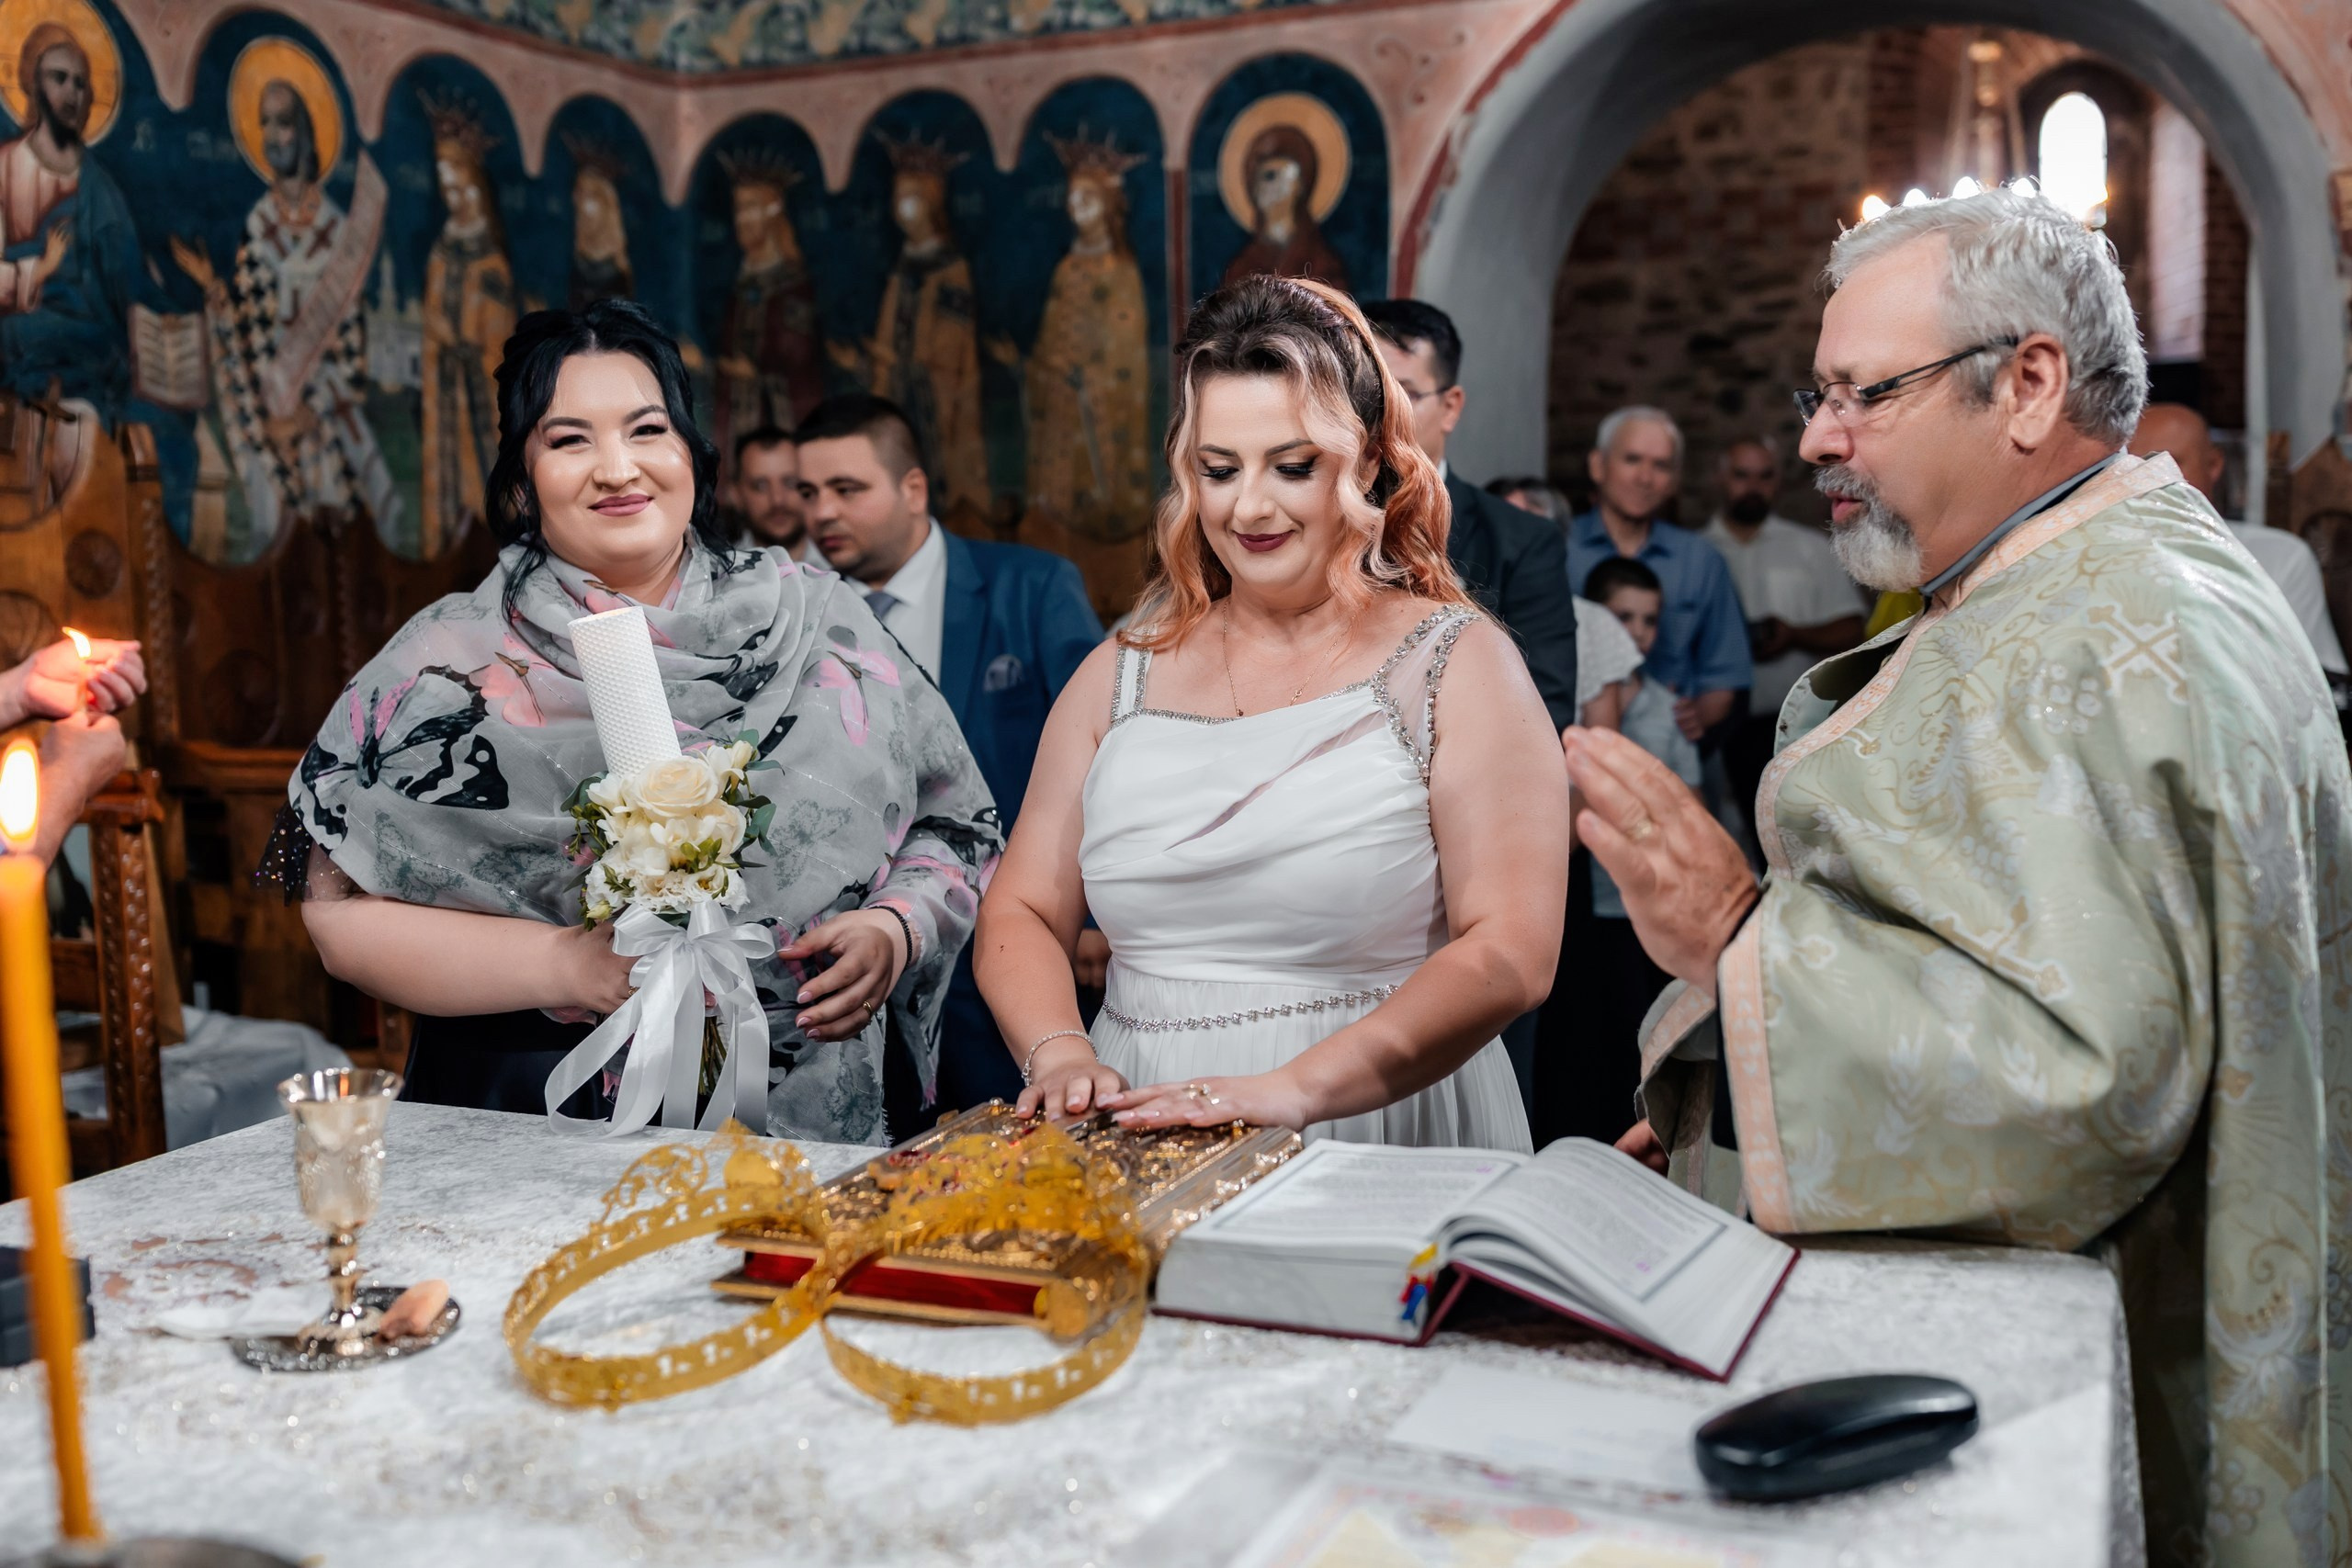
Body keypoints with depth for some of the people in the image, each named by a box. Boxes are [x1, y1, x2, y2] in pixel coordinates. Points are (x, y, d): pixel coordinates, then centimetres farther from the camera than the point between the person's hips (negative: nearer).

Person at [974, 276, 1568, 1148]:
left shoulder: (1459, 667, 1)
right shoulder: (1121, 675, 11)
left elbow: (1510, 955, -9)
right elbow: (1021, 914, 12)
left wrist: (1296, 1087, -20)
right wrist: (1060, 1053, -8)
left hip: (1388, 1148, -3)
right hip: (1145, 1162, 3)